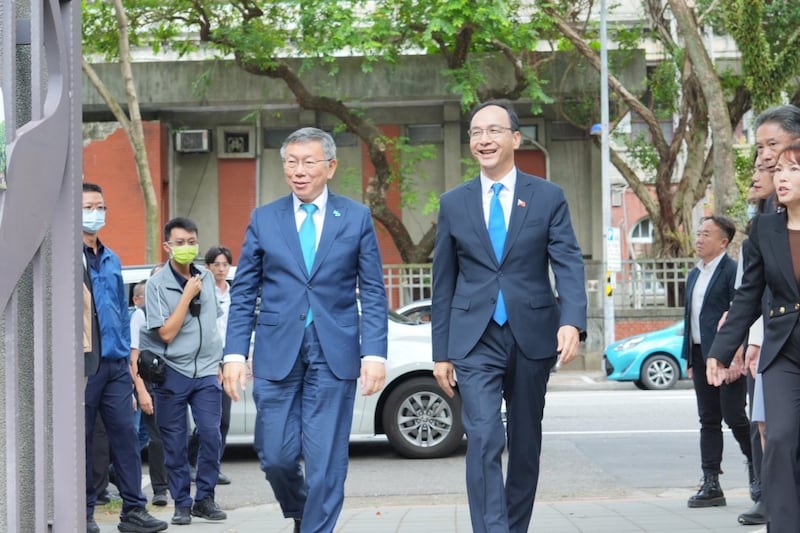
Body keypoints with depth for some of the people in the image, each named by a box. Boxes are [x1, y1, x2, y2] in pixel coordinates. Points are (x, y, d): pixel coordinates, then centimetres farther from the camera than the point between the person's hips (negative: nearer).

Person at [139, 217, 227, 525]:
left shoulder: (206, 278, 7)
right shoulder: (157, 284, -8)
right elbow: (166, 332, -15)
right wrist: (187, 295, -16)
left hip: (206, 370, 3)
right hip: (172, 372, -3)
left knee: (211, 435, -6)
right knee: (175, 442, 1)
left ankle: (205, 498, 6)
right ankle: (182, 504, 11)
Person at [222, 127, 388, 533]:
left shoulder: (356, 218, 5)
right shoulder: (263, 219, 8)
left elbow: (373, 294, 3)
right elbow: (243, 293, 7)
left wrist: (374, 353, -8)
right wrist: (235, 353, -3)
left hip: (334, 354, -1)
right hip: (277, 352, 1)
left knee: (326, 461, -2)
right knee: (276, 456, 3)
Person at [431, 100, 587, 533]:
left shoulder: (548, 197, 3)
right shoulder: (454, 202, 7)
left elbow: (569, 265, -6)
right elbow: (444, 282, 10)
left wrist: (572, 321, -24)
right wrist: (441, 352, 7)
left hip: (532, 336, 0)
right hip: (475, 340, 0)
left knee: (525, 444, 10)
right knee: (484, 440, -14)